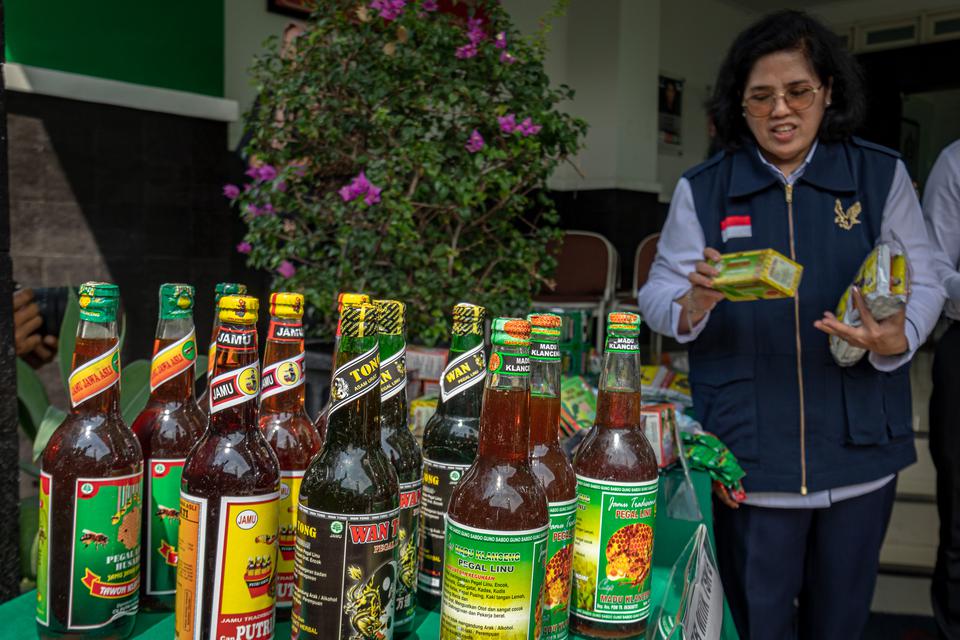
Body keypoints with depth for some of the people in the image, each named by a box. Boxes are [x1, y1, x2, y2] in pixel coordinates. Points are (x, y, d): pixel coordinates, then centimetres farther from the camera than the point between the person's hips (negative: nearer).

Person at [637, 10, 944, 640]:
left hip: (858, 444, 2)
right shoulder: (703, 189, 2)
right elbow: (657, 294, 0)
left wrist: (897, 339, -18)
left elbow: (923, 281, 3)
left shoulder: (881, 175, 3)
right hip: (749, 449, -1)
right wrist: (693, 303, -23)